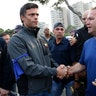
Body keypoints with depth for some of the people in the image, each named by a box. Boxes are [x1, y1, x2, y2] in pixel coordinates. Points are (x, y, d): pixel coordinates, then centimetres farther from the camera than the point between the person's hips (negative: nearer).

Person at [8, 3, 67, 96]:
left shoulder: (41, 39, 10)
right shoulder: (16, 40, -14)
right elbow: (29, 68, -22)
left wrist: (58, 68, -8)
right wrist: (55, 71, -19)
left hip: (47, 88, 7)